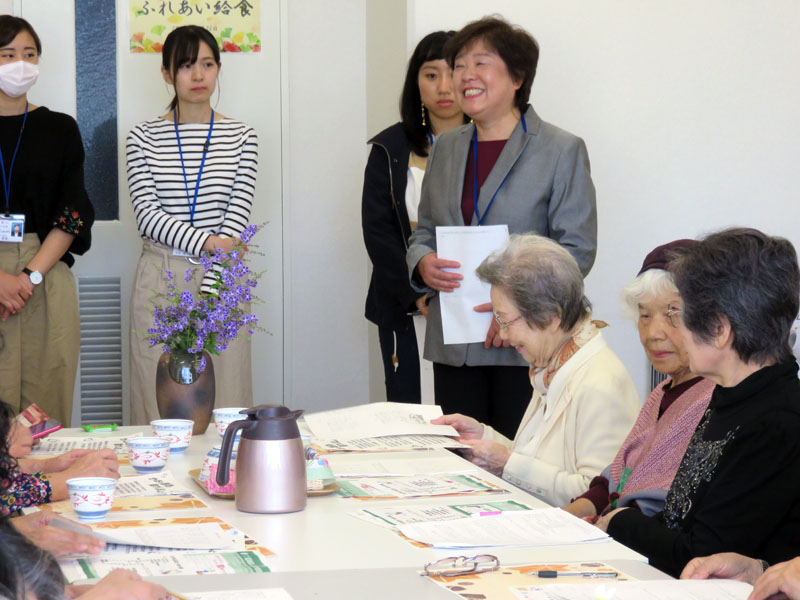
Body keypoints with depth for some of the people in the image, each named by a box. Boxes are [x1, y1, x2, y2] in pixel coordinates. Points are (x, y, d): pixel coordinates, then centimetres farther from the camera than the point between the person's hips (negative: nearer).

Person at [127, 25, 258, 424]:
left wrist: (209, 291, -13)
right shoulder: (143, 138, 6)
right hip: (160, 280, 0)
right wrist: (204, 240, -19)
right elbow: (147, 213, -4)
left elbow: (236, 218, -3)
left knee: (223, 401, -1)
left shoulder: (241, 138, 6)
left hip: (220, 278, 0)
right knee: (159, 403, -1)